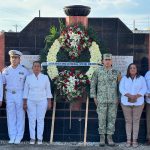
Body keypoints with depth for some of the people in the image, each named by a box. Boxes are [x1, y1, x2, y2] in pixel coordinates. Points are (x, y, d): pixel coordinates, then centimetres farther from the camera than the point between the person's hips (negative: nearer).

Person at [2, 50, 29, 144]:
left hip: (20, 95, -2)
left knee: (20, 116, 1)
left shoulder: (24, 71, -1)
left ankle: (19, 137, 8)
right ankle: (12, 137, 12)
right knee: (11, 116, 4)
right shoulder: (6, 71, 6)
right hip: (9, 95, 2)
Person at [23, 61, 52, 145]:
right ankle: (32, 138, 9)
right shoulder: (29, 78, 2)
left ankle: (40, 138, 8)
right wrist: (25, 103, -1)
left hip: (42, 101, -1)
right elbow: (26, 91, 4)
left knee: (40, 119, 1)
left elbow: (48, 90, 2)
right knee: (32, 119, 1)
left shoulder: (45, 77, 0)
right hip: (31, 101, 1)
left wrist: (49, 102, -3)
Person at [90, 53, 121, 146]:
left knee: (111, 118, 4)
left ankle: (110, 138, 13)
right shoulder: (98, 71, -2)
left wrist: (119, 98, 1)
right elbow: (93, 84, 2)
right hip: (101, 99, -1)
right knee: (102, 119, 1)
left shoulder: (116, 72, 2)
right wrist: (94, 97, -3)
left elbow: (119, 85, 8)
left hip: (113, 100, 2)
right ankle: (102, 138, 12)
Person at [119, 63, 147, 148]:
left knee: (136, 121, 1)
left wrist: (136, 96, -19)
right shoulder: (124, 78, 4)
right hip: (126, 102, 0)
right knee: (128, 121, 4)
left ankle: (135, 140, 9)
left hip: (138, 103, 0)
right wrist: (129, 95, -20)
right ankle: (129, 140, 11)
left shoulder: (141, 78, 4)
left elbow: (144, 89, -3)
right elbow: (121, 89, -5)